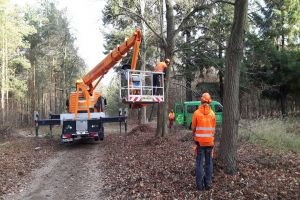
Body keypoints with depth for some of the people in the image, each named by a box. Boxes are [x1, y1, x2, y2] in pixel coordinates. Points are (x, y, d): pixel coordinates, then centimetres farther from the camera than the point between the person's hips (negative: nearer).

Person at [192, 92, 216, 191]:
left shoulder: (196, 113, -7)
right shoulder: (212, 113, -1)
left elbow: (193, 128, -1)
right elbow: (214, 129, 6)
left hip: (200, 141, -2)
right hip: (209, 141, 2)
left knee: (199, 163, 5)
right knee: (209, 162, 10)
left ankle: (199, 185, 8)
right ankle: (208, 184, 16)